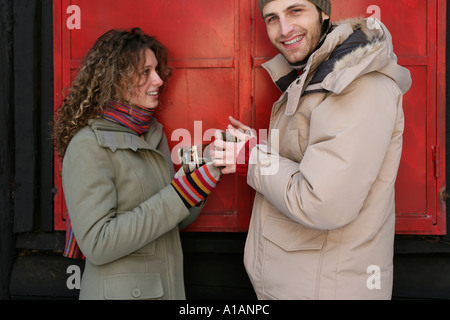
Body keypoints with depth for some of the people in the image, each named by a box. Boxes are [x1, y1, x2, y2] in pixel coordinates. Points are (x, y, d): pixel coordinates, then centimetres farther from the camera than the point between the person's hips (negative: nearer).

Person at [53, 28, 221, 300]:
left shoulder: (155, 132, 3)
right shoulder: (89, 145, -17)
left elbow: (173, 221, 7)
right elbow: (97, 244, -25)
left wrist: (206, 172, -10)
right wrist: (184, 190, -26)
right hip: (119, 290, -6)